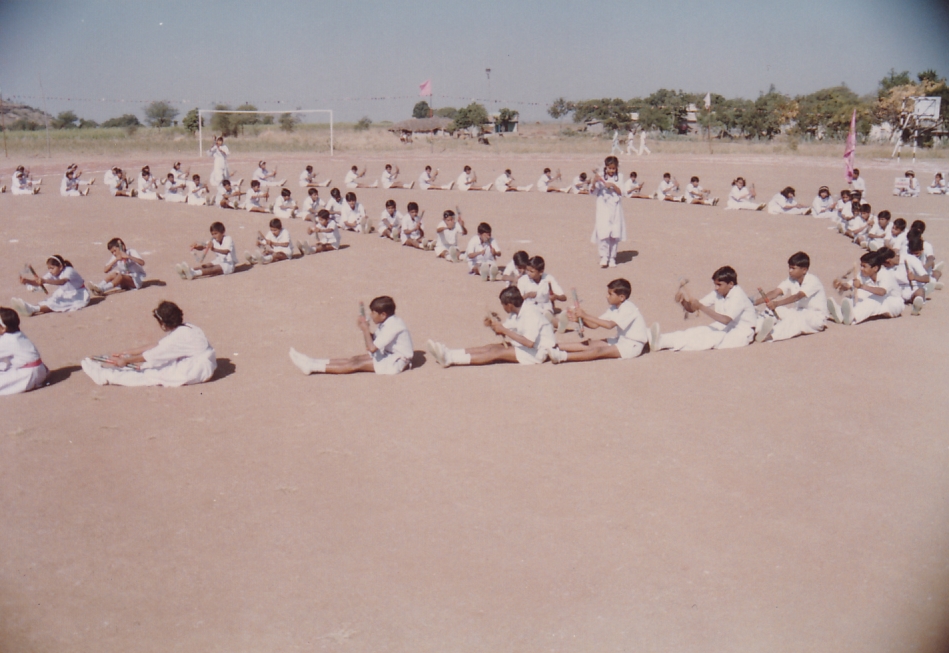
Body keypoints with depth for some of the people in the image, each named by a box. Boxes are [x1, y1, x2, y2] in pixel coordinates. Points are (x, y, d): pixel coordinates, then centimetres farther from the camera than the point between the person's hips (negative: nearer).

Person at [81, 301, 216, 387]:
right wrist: (129, 352, 16)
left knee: (154, 375, -9)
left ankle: (106, 376, -7)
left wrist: (127, 360, -1)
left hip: (199, 370, -9)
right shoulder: (183, 328, 7)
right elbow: (157, 346, 15)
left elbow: (151, 355, -14)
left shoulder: (178, 337, -22)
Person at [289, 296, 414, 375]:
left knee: (357, 364, -14)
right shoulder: (388, 321, 6)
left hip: (396, 363, -9)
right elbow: (375, 342, 6)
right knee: (356, 359, -2)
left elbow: (372, 348, -28)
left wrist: (365, 330, -20)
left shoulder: (392, 327, -25)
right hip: (389, 354, 9)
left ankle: (312, 367, -19)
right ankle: (314, 362, -8)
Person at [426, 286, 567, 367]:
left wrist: (503, 330, -28)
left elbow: (529, 342, -32)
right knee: (493, 347, -10)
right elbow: (505, 332, 4)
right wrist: (495, 325, -17)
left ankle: (450, 359, -31)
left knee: (498, 352, -22)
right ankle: (449, 354, -23)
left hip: (538, 351, -9)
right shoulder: (516, 313, 6)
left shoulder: (530, 313, -22)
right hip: (524, 345, 9)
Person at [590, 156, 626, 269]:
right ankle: (603, 257, -5)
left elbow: (621, 193, -1)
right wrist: (594, 182, -22)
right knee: (603, 233, -12)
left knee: (615, 234, 3)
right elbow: (594, 191, -4)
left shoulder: (618, 179, 5)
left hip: (615, 210, 2)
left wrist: (613, 186, -17)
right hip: (603, 209, -2)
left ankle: (612, 258, 11)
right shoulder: (601, 178, 1)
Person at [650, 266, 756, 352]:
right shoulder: (717, 294, 2)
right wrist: (684, 300, -24)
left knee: (711, 338, -31)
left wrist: (701, 307, -39)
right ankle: (662, 340, -37)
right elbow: (691, 309, -2)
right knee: (700, 331, -19)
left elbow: (726, 320, -36)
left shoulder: (738, 296, -20)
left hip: (741, 333, -8)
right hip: (725, 327, 8)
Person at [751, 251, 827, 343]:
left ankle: (770, 335, -58)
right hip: (800, 312, 7)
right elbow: (775, 292, -14)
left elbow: (798, 296, -37)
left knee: (795, 318, -38)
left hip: (816, 317, -7)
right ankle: (755, 328, -39)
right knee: (776, 310, -17)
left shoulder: (813, 281, -21)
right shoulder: (791, 280, -1)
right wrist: (757, 301, -31)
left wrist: (776, 303, -52)